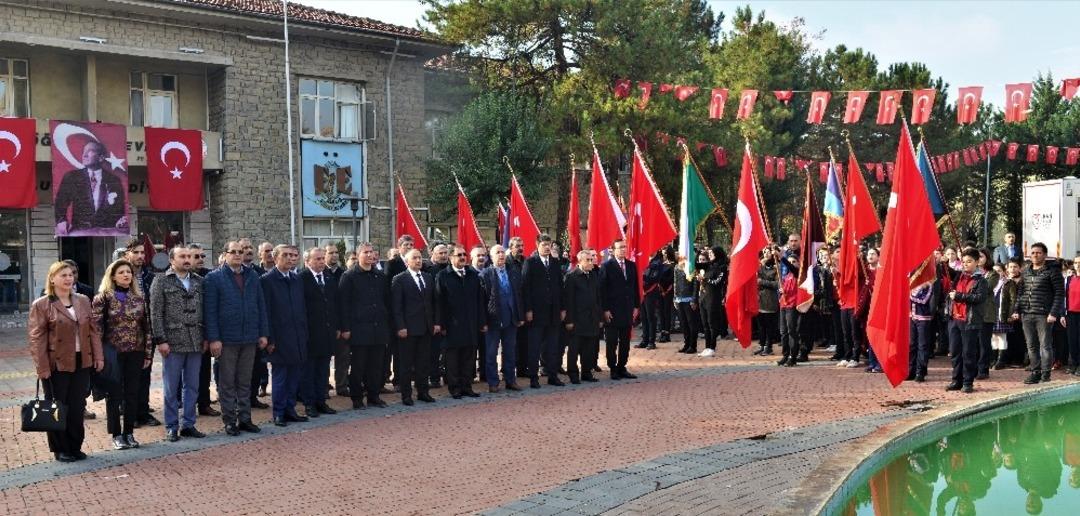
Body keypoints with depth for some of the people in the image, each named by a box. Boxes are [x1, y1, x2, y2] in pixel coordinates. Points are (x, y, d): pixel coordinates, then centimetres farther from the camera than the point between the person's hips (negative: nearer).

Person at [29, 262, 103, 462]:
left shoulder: (83, 301, 9)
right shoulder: (41, 305, -7)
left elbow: (93, 330, 11)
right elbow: (37, 339, -10)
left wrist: (98, 356, 4)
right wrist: (42, 368, -15)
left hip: (82, 363, 4)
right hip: (57, 365, -4)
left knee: (77, 408, 9)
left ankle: (75, 447, 21)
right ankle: (60, 449, 18)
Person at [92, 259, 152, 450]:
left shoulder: (139, 297, 7)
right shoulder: (103, 298, -5)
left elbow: (147, 326, 8)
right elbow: (97, 327, -8)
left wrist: (148, 353, 4)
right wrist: (99, 355, -12)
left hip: (135, 353, 4)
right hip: (114, 353, -3)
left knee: (132, 394, 8)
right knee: (114, 395, 4)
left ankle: (129, 433, 19)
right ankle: (117, 435, 13)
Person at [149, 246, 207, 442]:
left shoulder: (199, 282, 9)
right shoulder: (161, 282, -2)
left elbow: (204, 311, 11)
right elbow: (156, 314, -6)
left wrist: (206, 337, 7)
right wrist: (161, 340, -11)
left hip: (196, 343, 4)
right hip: (173, 343, -4)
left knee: (192, 386, 9)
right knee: (171, 388, 4)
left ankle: (189, 424, 18)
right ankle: (171, 427, 13)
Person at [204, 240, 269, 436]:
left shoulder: (252, 276, 9)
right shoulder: (214, 278, -3)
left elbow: (261, 306, 10)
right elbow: (209, 310, -7)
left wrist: (263, 333, 5)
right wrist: (213, 338, -12)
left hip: (250, 339, 4)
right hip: (226, 339, -4)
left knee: (245, 382, 11)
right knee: (227, 383, 4)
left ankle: (244, 418, 19)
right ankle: (229, 420, 12)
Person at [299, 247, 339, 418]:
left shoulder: (329, 278, 11)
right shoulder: (301, 278, -10)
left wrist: (337, 327, 11)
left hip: (328, 331, 6)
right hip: (310, 332, -6)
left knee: (323, 369, 12)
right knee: (308, 369, 3)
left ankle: (321, 401, 19)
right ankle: (309, 404, 10)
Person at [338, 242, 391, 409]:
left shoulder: (381, 276, 12)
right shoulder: (349, 276, -2)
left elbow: (387, 301, 16)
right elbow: (343, 303, -6)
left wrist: (387, 325, 10)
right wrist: (345, 328, -11)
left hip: (379, 328, 4)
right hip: (359, 329, -4)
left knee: (376, 365, 8)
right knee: (358, 366, 2)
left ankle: (374, 396, 18)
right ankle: (357, 398, 11)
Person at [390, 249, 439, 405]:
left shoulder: (429, 278, 13)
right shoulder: (399, 280, -4)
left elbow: (433, 302, 14)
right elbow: (396, 306, -8)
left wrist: (436, 322, 7)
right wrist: (400, 327, -14)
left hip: (426, 328, 5)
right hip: (408, 328, -5)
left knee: (423, 362, 10)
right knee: (405, 363, 2)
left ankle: (423, 392, 18)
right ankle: (406, 394, 9)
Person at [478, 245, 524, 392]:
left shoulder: (514, 273, 9)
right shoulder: (485, 274, -5)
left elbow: (519, 295, 10)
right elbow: (482, 297, -8)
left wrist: (521, 317, 5)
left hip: (511, 318, 4)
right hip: (493, 319, -4)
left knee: (510, 352, 11)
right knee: (491, 353, 3)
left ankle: (510, 380, 20)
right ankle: (493, 383, 11)